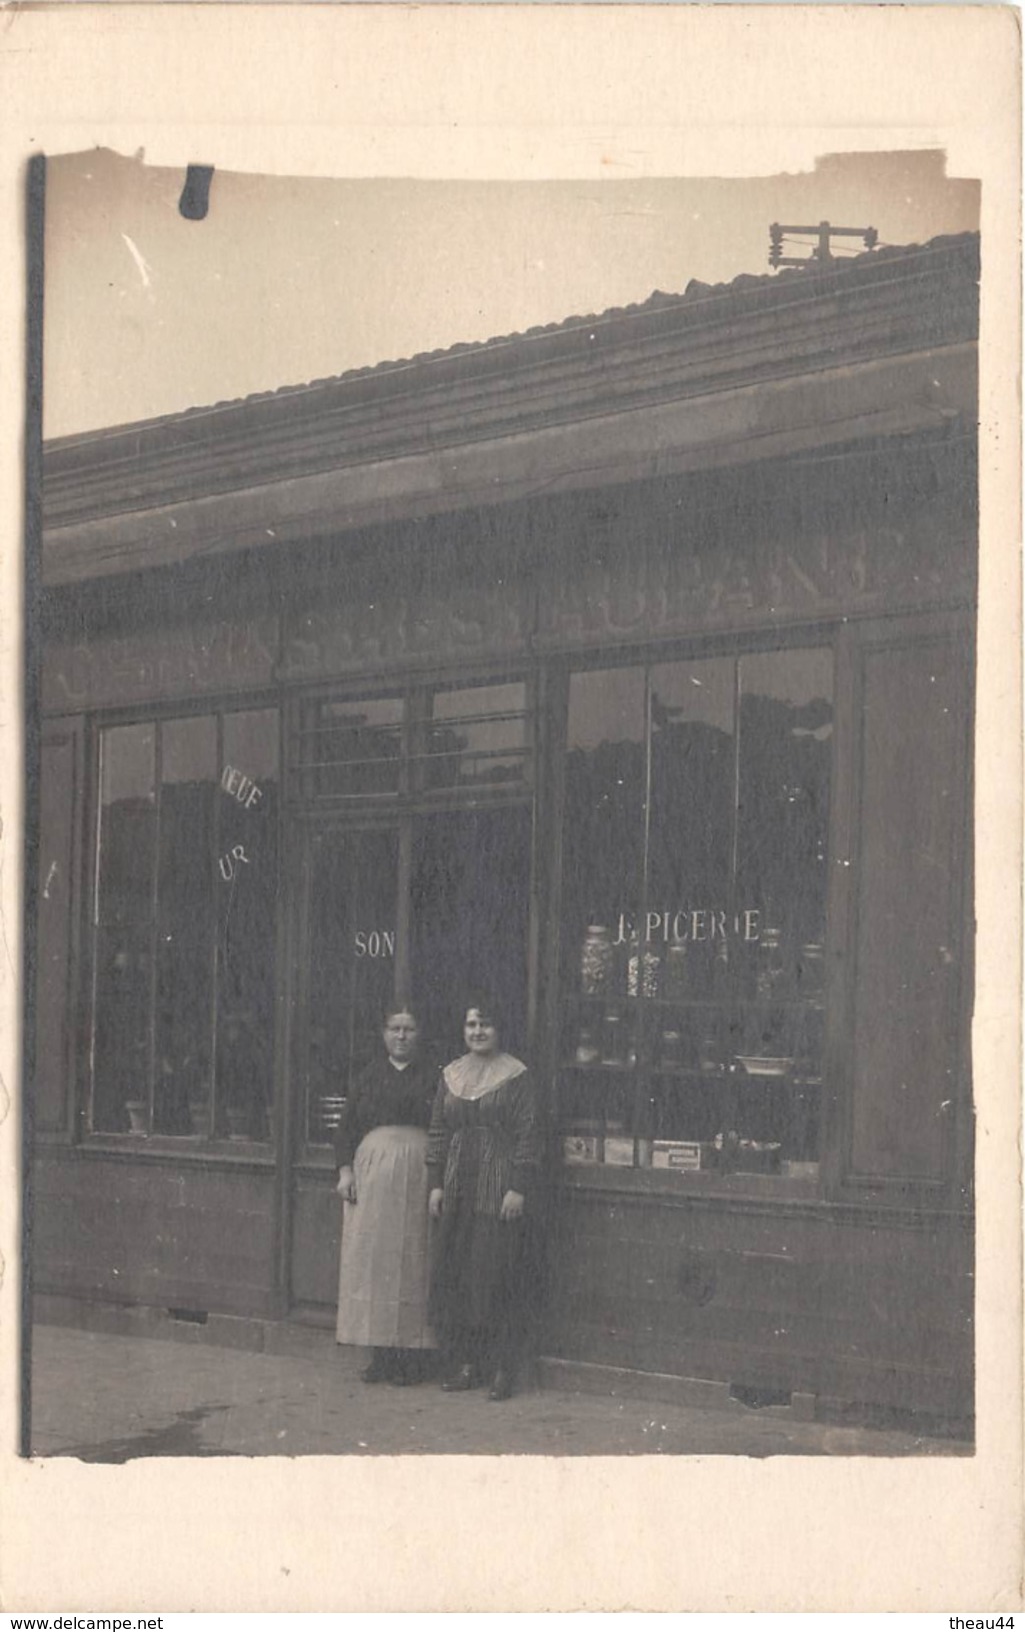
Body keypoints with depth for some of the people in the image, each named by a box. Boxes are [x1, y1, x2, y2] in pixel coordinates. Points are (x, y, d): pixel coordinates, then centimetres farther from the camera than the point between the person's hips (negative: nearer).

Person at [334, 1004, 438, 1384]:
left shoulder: (431, 1078, 6)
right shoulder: (369, 1077, 13)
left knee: (412, 1263, -3)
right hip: (372, 1174, 3)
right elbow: (346, 1127, 11)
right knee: (372, 1261, 1)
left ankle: (412, 1356, 2)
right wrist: (345, 1170, -1)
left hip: (417, 1175, -2)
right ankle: (381, 1356, 8)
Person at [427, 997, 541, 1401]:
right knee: (453, 1271, 3)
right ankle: (464, 1361, 11)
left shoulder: (515, 1075, -3)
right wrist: (436, 1184, 7)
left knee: (498, 1272, -5)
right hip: (458, 1187, 5)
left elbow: (527, 1135, -6)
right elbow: (437, 1132, 14)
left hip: (500, 1185, -5)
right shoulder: (451, 1075, 12)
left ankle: (502, 1366, 0)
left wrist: (519, 1189, -11)